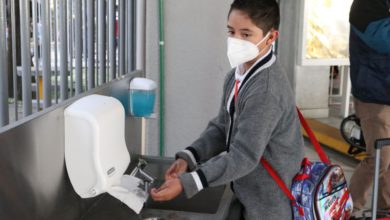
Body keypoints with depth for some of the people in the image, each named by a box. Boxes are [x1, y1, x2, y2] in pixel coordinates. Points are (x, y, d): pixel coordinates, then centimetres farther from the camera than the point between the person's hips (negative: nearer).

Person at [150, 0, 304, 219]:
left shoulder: (266, 90, -27)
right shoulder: (236, 76, 3)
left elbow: (243, 156, -29)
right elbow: (221, 128, 4)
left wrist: (185, 183, -32)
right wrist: (188, 158, -11)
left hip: (271, 202, -7)